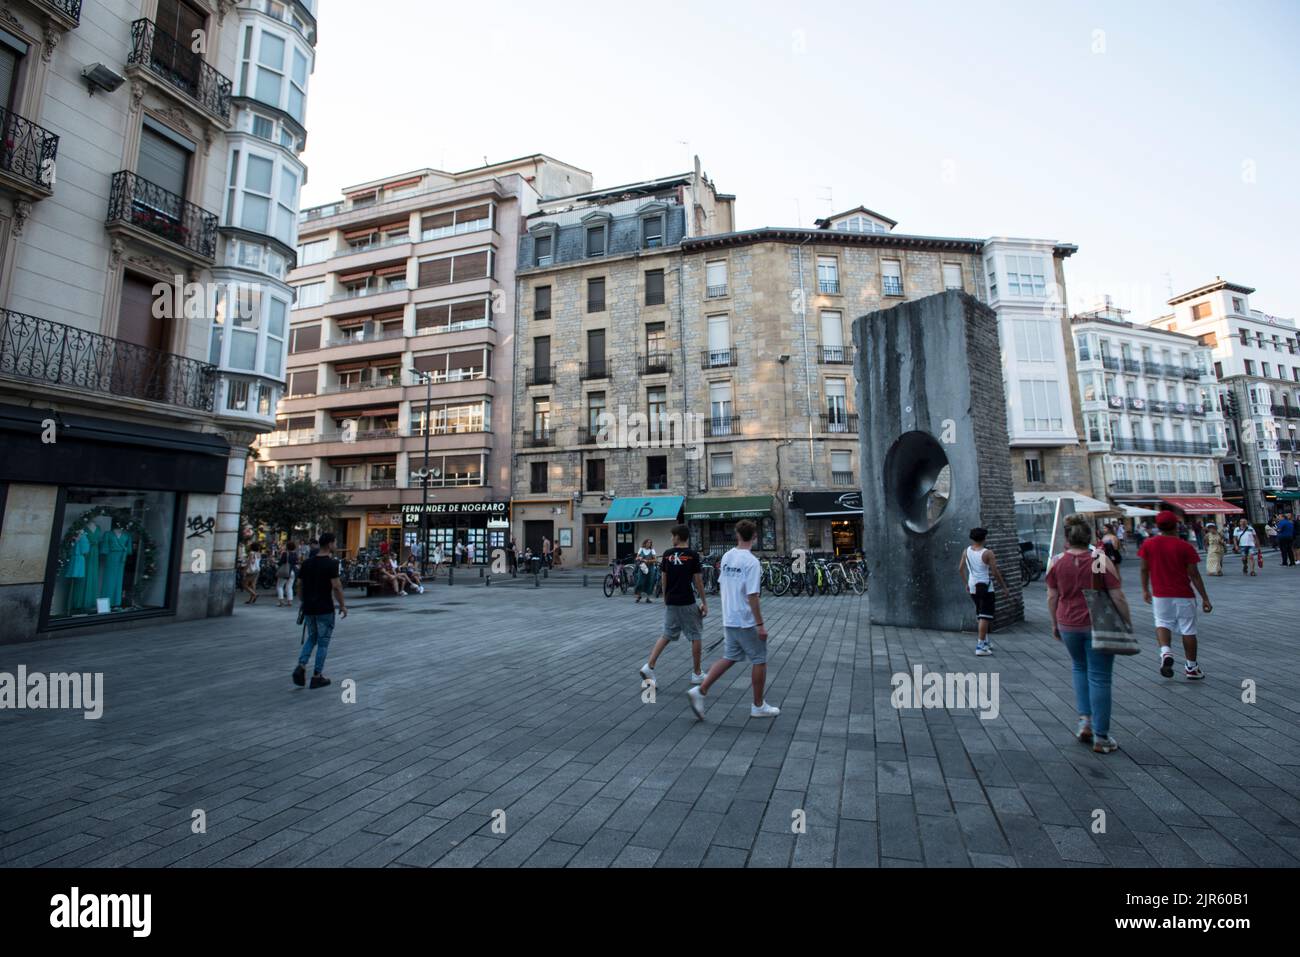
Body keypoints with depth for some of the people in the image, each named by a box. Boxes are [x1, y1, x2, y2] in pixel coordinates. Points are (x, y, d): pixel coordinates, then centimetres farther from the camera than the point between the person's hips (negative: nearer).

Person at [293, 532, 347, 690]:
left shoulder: (307, 563, 7)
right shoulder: (331, 563, -14)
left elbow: (301, 584, 12)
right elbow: (336, 586, -18)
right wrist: (342, 605, -8)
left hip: (309, 607, 6)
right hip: (324, 609, -6)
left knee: (311, 638, 21)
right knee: (323, 642, 5)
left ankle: (301, 666, 2)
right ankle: (317, 676, 10)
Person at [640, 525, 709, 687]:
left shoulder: (667, 554, 1)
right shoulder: (693, 554, -10)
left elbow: (664, 579, 6)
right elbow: (698, 581, -10)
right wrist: (704, 603, -2)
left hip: (670, 602, 4)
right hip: (687, 602, -4)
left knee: (666, 635, 14)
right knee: (696, 637, 11)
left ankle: (649, 666, 3)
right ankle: (696, 674, 18)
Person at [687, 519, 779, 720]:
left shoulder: (727, 557, 4)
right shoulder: (751, 562, -18)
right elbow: (752, 595, -21)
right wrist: (760, 624, -16)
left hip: (729, 619, 7)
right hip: (747, 621, -7)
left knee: (729, 658, 16)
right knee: (759, 660, 10)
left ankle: (700, 690, 7)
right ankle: (758, 706, 20)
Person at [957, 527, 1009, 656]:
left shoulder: (966, 551, 4)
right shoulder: (988, 553, -12)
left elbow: (960, 569, 8)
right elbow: (995, 572, -12)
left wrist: (966, 583, 20)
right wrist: (1004, 586, 1)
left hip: (973, 586, 6)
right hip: (986, 587, -6)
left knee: (981, 615, 21)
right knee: (985, 617, -4)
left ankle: (986, 642, 32)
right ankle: (980, 646, -8)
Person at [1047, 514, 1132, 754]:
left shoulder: (1056, 563, -3)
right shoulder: (1101, 560, -9)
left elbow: (1052, 597, 2)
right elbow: (1118, 597, -10)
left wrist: (1055, 624, 14)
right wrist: (1128, 621, 3)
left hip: (1068, 625, 2)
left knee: (1079, 668, 24)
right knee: (1099, 677, 5)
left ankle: (1085, 720, 17)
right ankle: (1101, 738, 11)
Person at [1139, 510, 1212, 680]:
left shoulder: (1148, 544, -4)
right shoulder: (1185, 547, -9)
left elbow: (1144, 569, 3)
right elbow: (1194, 575, -7)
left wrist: (1145, 590, 15)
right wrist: (1205, 598, 0)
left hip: (1160, 595, 1)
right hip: (1184, 596, -1)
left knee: (1162, 623, 17)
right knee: (1188, 631, 10)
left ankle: (1165, 652, -9)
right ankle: (1191, 668, 20)